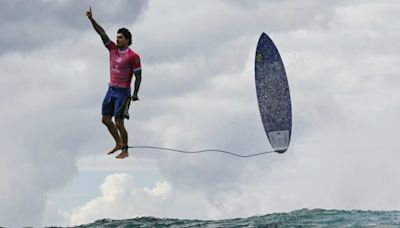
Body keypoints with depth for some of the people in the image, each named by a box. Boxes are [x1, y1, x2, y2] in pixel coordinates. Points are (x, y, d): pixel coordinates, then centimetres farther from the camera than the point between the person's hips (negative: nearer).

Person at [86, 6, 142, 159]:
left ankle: (125, 151, 5)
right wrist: (91, 19, -4)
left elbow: (138, 76, -10)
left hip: (123, 92, -7)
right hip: (111, 89, 7)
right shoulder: (113, 49, 4)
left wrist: (135, 94, -15)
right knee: (106, 119, 11)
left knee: (119, 123, -7)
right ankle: (118, 144, 27)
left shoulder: (133, 56, -13)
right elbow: (102, 33, 2)